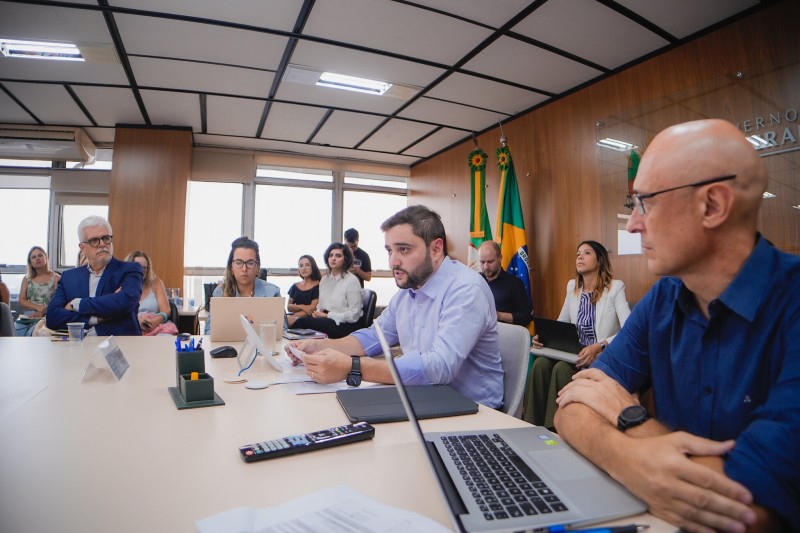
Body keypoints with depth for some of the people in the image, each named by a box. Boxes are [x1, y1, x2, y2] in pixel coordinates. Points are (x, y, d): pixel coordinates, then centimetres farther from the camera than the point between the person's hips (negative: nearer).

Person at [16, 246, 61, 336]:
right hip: (27, 318, 3)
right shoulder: (26, 279, 18)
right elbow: (21, 301, 9)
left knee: (31, 334, -29)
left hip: (46, 318, -3)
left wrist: (42, 312, -20)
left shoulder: (56, 278, 4)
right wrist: (38, 307, -9)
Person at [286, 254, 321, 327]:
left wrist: (295, 316, -9)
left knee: (289, 321, -36)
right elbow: (289, 307, 12)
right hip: (296, 319, 5)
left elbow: (313, 308, -4)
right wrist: (302, 307, -8)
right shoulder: (295, 286, 18)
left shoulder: (318, 286, 1)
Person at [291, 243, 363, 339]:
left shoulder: (352, 280, -8)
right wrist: (318, 312, -2)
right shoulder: (324, 279, 14)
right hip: (327, 320, 6)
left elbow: (353, 315, -12)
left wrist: (328, 315, -13)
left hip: (345, 325, -6)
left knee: (303, 322, -24)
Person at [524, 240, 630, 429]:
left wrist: (599, 346, -31)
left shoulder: (615, 287, -7)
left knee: (562, 368, -32)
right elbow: (561, 323, 16)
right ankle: (533, 426, -16)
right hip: (576, 352, 5)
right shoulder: (572, 286, 10)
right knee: (541, 363, -25)